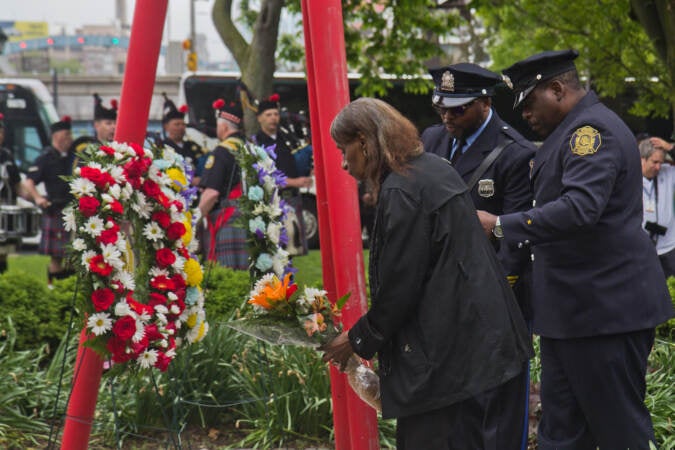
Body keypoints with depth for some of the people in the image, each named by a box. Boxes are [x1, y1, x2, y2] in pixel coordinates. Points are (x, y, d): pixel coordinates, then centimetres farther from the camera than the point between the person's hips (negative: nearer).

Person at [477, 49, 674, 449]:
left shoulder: (592, 129, -16)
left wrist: (500, 225, -27)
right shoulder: (574, 130, 17)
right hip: (571, 309, 10)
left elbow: (580, 207, -29)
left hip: (607, 305, -10)